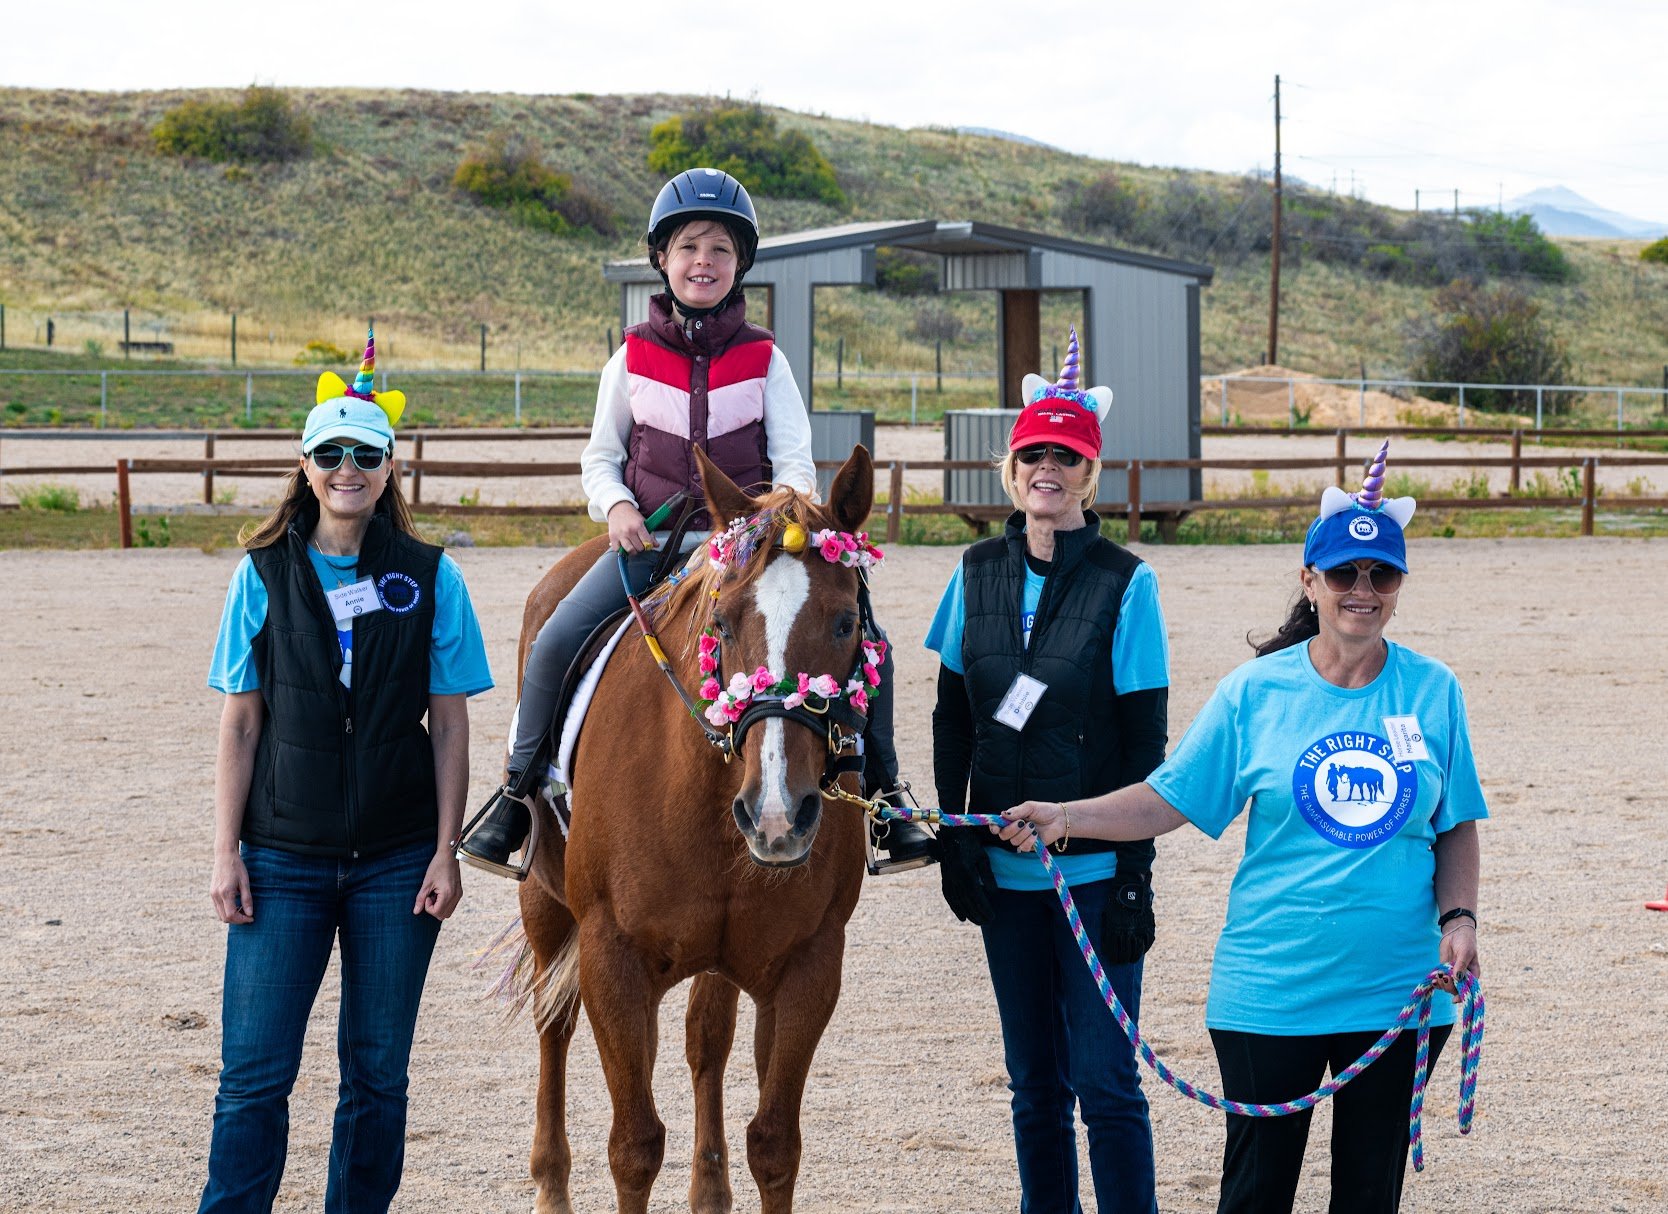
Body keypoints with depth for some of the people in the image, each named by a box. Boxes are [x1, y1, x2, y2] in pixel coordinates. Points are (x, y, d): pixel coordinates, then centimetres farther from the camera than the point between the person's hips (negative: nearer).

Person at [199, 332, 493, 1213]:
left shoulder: (430, 579, 0)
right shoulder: (263, 577, 1)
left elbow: (450, 725, 2)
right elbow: (240, 725, 3)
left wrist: (445, 852, -4)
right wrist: (226, 853, -2)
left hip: (396, 861, 0)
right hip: (284, 857, 0)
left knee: (377, 1071, 8)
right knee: (254, 1069, -2)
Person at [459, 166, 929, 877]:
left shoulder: (763, 359, 6)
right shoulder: (633, 357, 6)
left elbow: (793, 458, 2)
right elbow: (600, 456, 11)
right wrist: (616, 506, -10)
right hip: (649, 542, 0)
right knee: (556, 641, -22)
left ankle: (881, 794, -1)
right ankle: (520, 792, -4)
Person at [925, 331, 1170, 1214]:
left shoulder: (1124, 584, -7)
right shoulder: (979, 574, 4)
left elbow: (1145, 741, -7)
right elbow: (952, 719, 10)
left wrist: (1135, 879, -11)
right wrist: (953, 840, 3)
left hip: (1094, 867, -4)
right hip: (1003, 865, 4)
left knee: (1104, 1082, -4)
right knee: (1034, 1083, 12)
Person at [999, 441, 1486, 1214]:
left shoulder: (1433, 693, 1)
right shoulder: (1256, 692, -2)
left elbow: (1456, 827, 7)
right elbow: (1169, 800, 0)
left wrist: (1458, 918, -7)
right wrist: (1066, 817, -11)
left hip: (1398, 991, 1)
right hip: (1270, 994, -1)